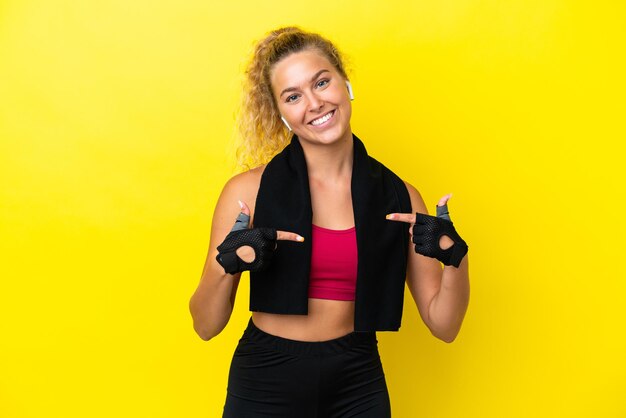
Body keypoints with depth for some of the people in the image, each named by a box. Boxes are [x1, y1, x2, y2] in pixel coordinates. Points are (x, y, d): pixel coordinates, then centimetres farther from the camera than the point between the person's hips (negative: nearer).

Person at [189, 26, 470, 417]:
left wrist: (455, 259, -18)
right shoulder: (249, 191, -9)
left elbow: (444, 325, 0)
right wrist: (226, 266, -24)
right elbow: (206, 326, -5)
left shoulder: (398, 196, -3)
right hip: (265, 386, -1)